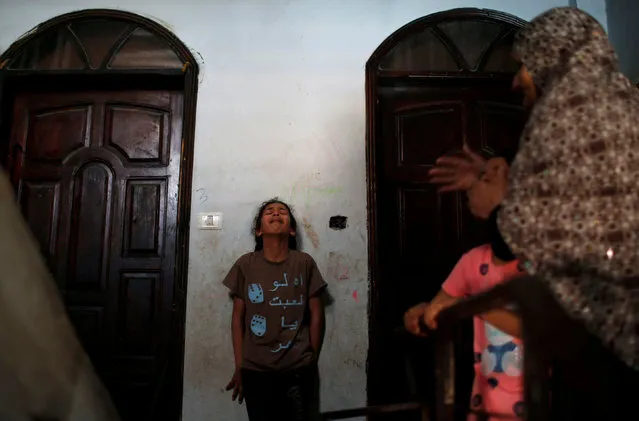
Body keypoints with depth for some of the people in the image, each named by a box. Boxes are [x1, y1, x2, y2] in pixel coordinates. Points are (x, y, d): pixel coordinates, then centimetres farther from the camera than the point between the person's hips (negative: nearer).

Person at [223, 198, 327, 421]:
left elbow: (316, 314, 0)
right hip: (255, 370, 0)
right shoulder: (245, 264, -3)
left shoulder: (305, 263, -4)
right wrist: (239, 367, 2)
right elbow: (238, 317, 2)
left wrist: (312, 361, 3)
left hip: (298, 369, 0)